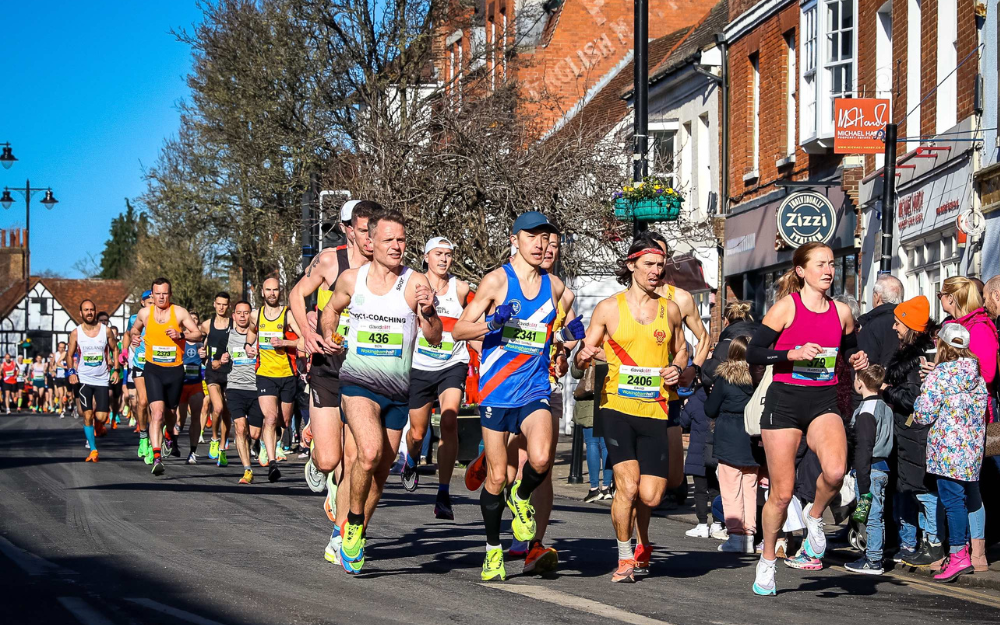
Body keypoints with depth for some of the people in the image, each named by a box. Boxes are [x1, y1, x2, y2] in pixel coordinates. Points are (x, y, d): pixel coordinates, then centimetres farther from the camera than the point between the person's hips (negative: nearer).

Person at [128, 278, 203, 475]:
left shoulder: (180, 312, -5)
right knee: (157, 412, -18)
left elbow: (198, 335, -3)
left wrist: (181, 335, -21)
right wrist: (135, 337, 0)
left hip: (175, 370, 1)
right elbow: (135, 328, 22)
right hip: (153, 369, -1)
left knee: (169, 413, 14)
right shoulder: (144, 313, 1)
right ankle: (156, 457, -25)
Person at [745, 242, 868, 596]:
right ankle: (767, 561, 22)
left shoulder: (841, 312, 7)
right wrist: (794, 355, -20)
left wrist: (857, 360, 2)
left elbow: (849, 349, 24)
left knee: (835, 471, -27)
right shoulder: (786, 307, -5)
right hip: (784, 401, -3)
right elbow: (753, 353, -7)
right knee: (782, 492, 0)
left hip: (824, 402, 3)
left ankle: (815, 518, 3)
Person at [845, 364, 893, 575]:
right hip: (883, 467, 10)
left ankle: (873, 561, -3)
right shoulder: (885, 408, 14)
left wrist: (863, 486, -20)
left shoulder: (866, 412, -15)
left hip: (870, 469, -10)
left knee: (871, 516, -6)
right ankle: (872, 556, 20)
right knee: (876, 515, 14)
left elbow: (863, 449, -18)